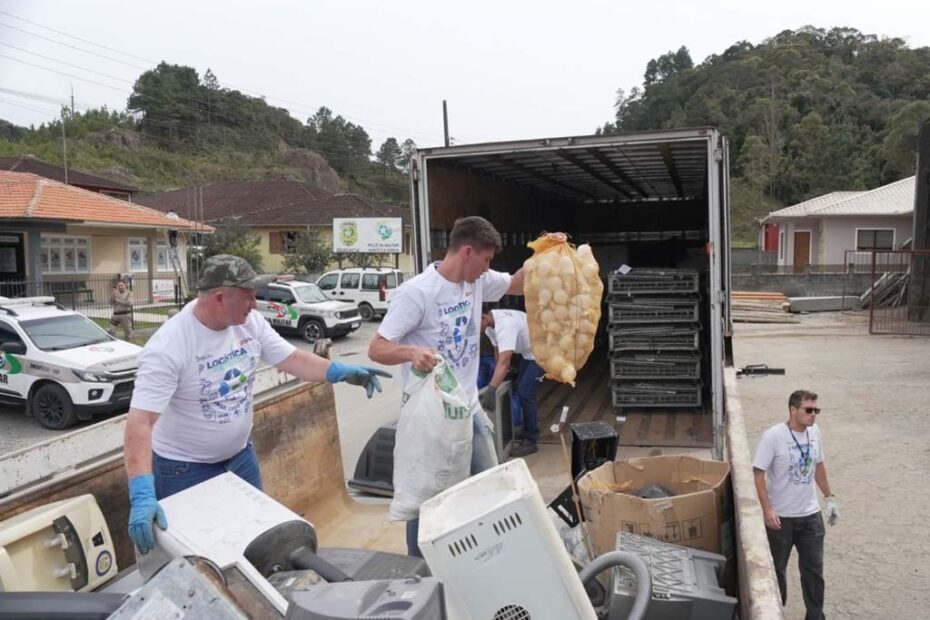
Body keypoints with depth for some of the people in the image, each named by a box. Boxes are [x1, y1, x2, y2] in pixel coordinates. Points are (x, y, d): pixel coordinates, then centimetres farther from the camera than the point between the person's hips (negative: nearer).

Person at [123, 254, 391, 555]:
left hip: (240, 455, 6)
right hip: (186, 468, -6)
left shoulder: (250, 323, -10)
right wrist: (141, 493, -43)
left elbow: (292, 358, -3)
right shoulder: (167, 347, -28)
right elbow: (141, 421, -33)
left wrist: (342, 371, -19)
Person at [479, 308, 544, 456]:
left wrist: (491, 390, -54)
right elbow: (498, 350, 6)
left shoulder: (504, 325, -37)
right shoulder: (490, 325, -7)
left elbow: (504, 361, -47)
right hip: (528, 351, 10)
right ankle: (531, 425, 36)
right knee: (520, 389, 18)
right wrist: (501, 375, 5)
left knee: (524, 392, -14)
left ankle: (530, 441, -5)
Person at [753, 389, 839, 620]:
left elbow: (819, 466, 13)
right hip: (781, 515, -4)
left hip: (810, 514, 4)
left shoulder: (814, 432, -2)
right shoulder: (773, 436, -19)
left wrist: (829, 498, 14)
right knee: (777, 567, 13)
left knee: (814, 567, 10)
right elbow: (759, 472, -17)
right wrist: (767, 509, -21)